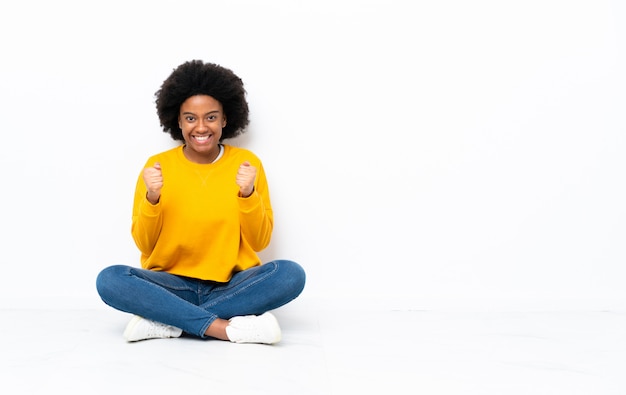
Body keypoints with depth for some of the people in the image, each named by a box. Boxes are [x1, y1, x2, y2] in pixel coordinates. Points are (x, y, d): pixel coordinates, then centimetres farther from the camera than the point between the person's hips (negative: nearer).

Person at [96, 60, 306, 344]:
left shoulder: (246, 163, 1)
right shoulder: (157, 166, 1)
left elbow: (259, 242, 1)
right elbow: (144, 245, 1)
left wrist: (248, 194, -16)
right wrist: (151, 199, -17)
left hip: (232, 286, 1)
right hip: (172, 285, 0)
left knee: (291, 274, -28)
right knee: (110, 280, -27)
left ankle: (166, 322, -25)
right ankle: (228, 328, -29)